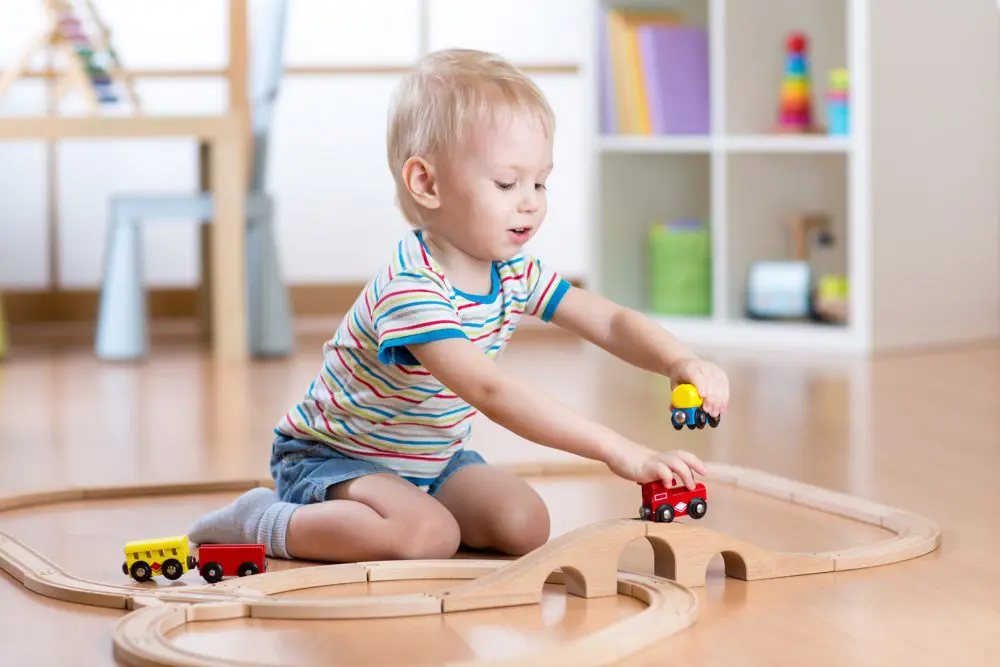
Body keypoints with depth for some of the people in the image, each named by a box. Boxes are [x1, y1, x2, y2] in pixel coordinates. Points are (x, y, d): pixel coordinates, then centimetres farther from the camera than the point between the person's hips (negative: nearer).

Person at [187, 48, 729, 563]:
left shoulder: (514, 271, -5)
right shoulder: (410, 287, -33)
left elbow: (612, 323, -4)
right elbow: (491, 392, -44)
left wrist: (679, 361, -28)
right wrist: (620, 452, -49)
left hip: (432, 461, 9)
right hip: (332, 455, -9)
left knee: (526, 526, -10)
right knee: (426, 537, -33)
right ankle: (268, 522, -12)